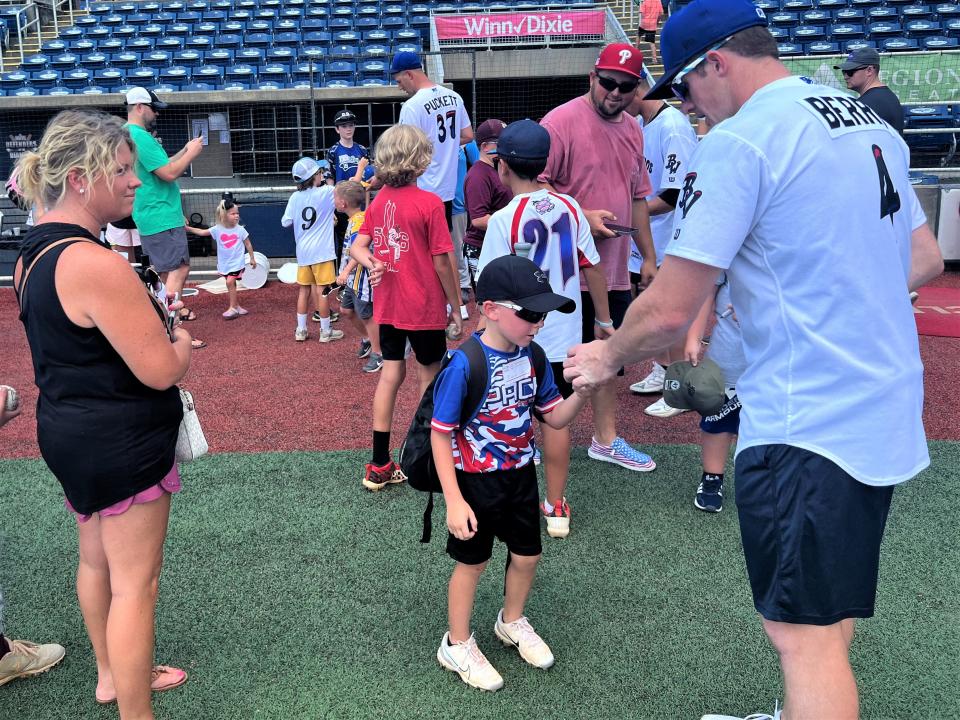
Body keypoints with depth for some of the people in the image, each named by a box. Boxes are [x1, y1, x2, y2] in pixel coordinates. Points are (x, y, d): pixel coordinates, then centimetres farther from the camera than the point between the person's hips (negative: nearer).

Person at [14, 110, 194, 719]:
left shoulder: (34, 250, 5)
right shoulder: (95, 263, -27)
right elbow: (162, 370, -25)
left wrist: (153, 328, 8)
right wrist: (180, 341, -3)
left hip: (68, 431, 10)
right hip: (122, 444, -10)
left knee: (97, 560, 25)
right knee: (134, 583, 2)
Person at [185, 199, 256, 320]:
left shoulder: (240, 229, -7)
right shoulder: (217, 229, -4)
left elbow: (248, 244, 3)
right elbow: (202, 232, -2)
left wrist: (252, 258, 6)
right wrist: (188, 228, -11)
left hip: (237, 262, -4)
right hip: (224, 263, 4)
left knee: (230, 282, -16)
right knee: (231, 285, 11)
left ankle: (233, 308, -10)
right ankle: (237, 307, 22)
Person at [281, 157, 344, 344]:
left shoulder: (295, 197, 1)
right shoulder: (327, 193, -10)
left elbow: (285, 222, 4)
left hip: (303, 251, 5)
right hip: (322, 251, -4)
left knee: (304, 290, 13)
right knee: (322, 291, 1)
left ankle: (301, 330, 19)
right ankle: (325, 332, 9)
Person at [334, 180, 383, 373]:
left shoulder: (359, 221, -24)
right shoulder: (353, 219, 8)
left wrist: (346, 272, -45)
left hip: (362, 277, -10)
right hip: (352, 278, 10)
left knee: (366, 315, 1)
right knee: (346, 309, 20)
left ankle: (377, 354, 14)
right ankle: (366, 339, 39)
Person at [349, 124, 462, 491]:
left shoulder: (378, 201, 4)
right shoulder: (429, 202, -15)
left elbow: (357, 247, 4)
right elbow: (441, 260, -13)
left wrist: (371, 263, -14)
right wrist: (456, 306, -4)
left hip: (387, 306, 5)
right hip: (424, 307, -5)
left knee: (391, 374, 10)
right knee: (431, 377, 10)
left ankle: (380, 465, 13)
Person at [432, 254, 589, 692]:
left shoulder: (532, 356, -6)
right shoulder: (465, 365, -26)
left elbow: (555, 418, 1)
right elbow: (440, 434, -20)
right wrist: (453, 501, -22)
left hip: (520, 475, 6)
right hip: (476, 482, -6)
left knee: (527, 555, 18)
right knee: (472, 561, 11)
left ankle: (512, 622, 47)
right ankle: (458, 645, 34)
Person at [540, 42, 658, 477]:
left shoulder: (632, 131, 12)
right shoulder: (561, 122, -12)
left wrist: (648, 257, 18)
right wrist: (582, 216, -23)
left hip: (615, 269, 7)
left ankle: (605, 440, 29)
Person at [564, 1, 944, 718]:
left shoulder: (738, 142, -16)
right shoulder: (871, 122, 11)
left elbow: (669, 310, -17)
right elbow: (925, 259, 19)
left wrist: (609, 355, 1)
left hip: (805, 425, -9)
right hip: (888, 411, 9)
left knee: (803, 631, 0)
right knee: (831, 610, 23)